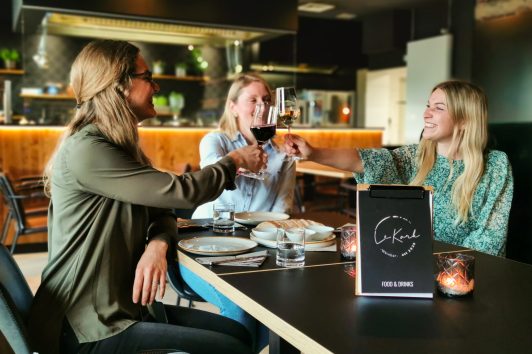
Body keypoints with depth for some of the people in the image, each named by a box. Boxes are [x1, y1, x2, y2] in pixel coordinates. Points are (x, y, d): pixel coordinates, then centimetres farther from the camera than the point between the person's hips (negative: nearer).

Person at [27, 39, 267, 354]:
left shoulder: (120, 147, 10)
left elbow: (161, 211, 7)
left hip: (123, 304, 9)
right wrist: (235, 161, -5)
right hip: (91, 327, -9)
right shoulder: (86, 150, -21)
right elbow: (179, 193, -23)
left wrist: (158, 246, -17)